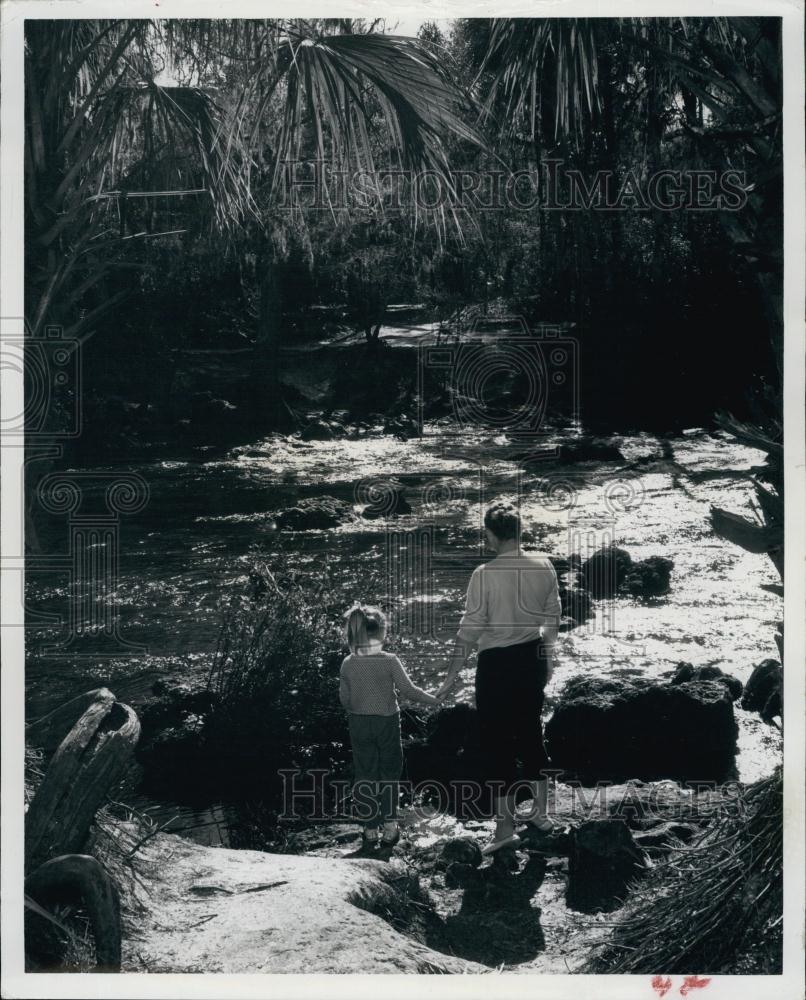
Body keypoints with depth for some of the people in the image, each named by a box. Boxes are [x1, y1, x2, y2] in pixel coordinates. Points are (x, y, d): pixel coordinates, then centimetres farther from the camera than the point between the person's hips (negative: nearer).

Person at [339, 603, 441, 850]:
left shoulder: (348, 664, -7)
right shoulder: (389, 661, -16)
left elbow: (344, 698, 1)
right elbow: (407, 689, -13)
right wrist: (433, 700, 0)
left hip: (359, 724, 2)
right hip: (387, 721, -2)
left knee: (365, 775, 11)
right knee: (389, 774, 12)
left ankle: (371, 829, 14)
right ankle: (389, 825, 9)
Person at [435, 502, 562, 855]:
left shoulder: (485, 575, -18)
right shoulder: (544, 567, -4)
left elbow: (470, 628, -16)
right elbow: (553, 619, 6)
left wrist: (452, 675, -8)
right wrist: (548, 658, 21)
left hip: (497, 663, -5)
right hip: (533, 657, 5)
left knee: (497, 741, 5)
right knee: (531, 733, 20)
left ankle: (506, 826, 9)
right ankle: (541, 813, 30)